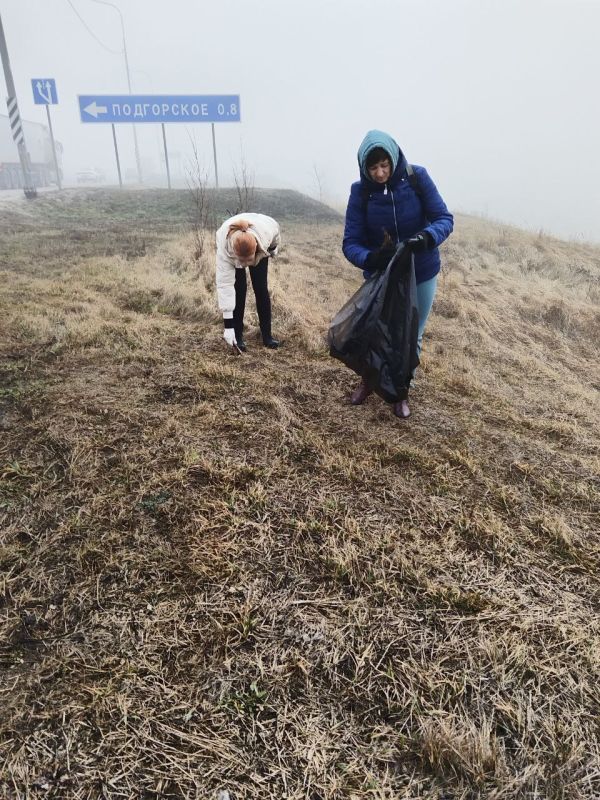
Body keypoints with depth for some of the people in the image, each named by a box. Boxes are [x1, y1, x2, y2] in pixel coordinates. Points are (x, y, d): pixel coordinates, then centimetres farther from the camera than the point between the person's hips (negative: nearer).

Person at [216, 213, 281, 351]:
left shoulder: (267, 230, -42)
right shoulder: (224, 247, -44)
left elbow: (276, 235, -16)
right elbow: (225, 284, -43)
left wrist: (273, 250, 5)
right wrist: (228, 325, -45)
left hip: (260, 251, 1)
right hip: (232, 254, -1)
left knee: (261, 288, -5)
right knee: (239, 288, -13)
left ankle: (267, 335, 2)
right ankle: (238, 335, -2)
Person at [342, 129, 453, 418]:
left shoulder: (417, 177, -15)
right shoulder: (360, 191, -15)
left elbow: (444, 219, -15)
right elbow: (350, 243, -16)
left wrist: (427, 238, -37)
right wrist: (370, 258, -37)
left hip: (421, 274, 0)